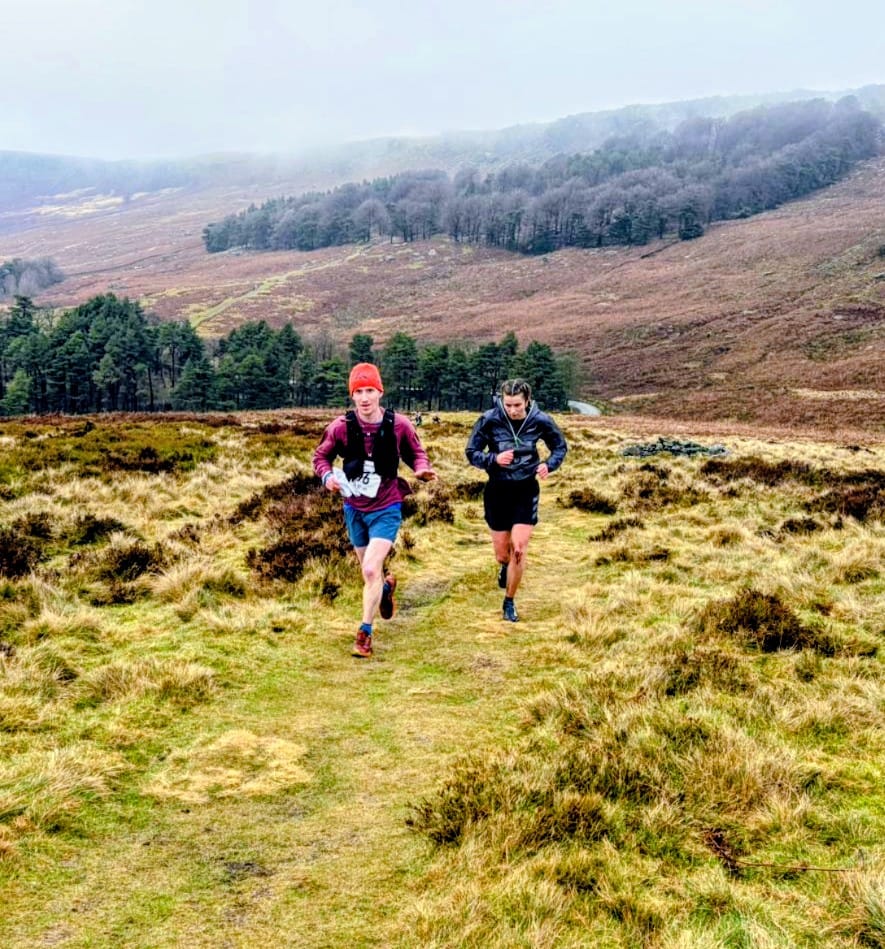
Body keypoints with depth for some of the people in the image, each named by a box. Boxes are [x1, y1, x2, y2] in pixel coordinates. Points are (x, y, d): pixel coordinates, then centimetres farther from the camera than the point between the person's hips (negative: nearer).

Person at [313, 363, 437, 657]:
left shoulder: (399, 425, -13)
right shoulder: (341, 426, -12)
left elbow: (416, 453, 3)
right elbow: (321, 456, 3)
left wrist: (423, 469, -19)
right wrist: (327, 476, -18)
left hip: (386, 510, -3)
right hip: (354, 509, 3)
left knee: (371, 570, -17)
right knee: (369, 571, 18)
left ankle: (364, 634, -2)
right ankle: (386, 586, 55)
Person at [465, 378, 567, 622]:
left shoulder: (540, 421, -9)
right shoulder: (489, 420, -13)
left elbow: (560, 447, 8)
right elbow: (472, 452, -5)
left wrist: (549, 465, -12)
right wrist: (494, 459, -25)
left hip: (526, 491, 0)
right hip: (497, 491, 0)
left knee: (518, 549, -11)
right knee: (502, 554, 8)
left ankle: (509, 602, 9)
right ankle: (505, 566, 48)